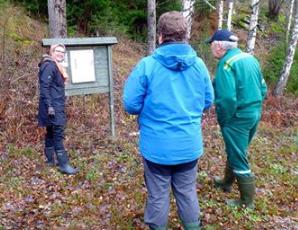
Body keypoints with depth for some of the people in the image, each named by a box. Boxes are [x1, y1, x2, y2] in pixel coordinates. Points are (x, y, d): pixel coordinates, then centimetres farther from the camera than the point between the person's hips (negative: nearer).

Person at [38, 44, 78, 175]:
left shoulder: (56, 66, 18)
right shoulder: (49, 66, -12)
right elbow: (44, 87, -20)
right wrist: (49, 106, -25)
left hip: (57, 106, 11)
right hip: (52, 106, -11)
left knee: (51, 132, 15)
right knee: (58, 133, -11)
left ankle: (50, 160, 25)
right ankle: (63, 164, -8)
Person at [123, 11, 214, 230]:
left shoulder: (147, 65, -14)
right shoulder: (199, 64, -3)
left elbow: (130, 105, -10)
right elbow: (208, 102, 7)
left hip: (157, 146, -3)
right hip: (190, 145, 3)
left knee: (158, 196, 14)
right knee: (188, 193, 20)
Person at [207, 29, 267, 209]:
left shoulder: (226, 63, -18)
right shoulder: (251, 58, 8)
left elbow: (227, 98, -26)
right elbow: (263, 88, 13)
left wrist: (222, 120, -11)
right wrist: (255, 108, 20)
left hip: (237, 118, -9)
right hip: (255, 114, 9)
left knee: (239, 158, 5)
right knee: (236, 152, 24)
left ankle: (247, 202, 19)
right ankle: (227, 182, 44)